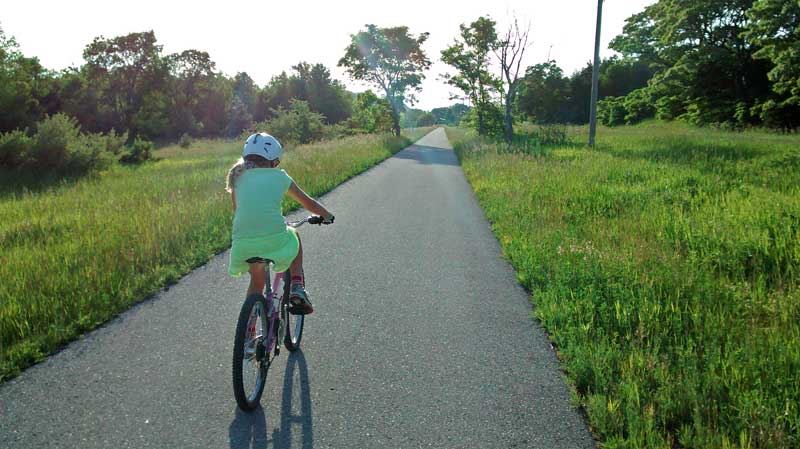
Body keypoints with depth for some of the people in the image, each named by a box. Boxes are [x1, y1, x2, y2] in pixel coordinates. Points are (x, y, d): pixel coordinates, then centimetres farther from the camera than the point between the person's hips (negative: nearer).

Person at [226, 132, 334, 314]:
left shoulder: (238, 177, 17)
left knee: (257, 280, 32)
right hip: (275, 241, -2)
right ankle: (297, 289, 22)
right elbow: (310, 204, 24)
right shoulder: (280, 176, 13)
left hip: (243, 245, 2)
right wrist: (327, 215, 43)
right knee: (294, 235, 34)